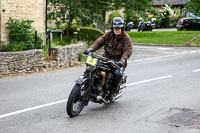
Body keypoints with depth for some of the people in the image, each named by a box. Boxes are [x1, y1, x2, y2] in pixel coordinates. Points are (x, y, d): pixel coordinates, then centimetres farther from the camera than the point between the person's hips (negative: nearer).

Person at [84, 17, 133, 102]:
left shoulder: (126, 38, -5)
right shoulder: (108, 35, 6)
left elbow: (128, 51, -14)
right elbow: (99, 41, 3)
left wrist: (122, 60, -33)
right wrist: (91, 49, -17)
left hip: (118, 61, -3)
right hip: (106, 58, 4)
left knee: (118, 73, -32)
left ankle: (113, 91, -10)